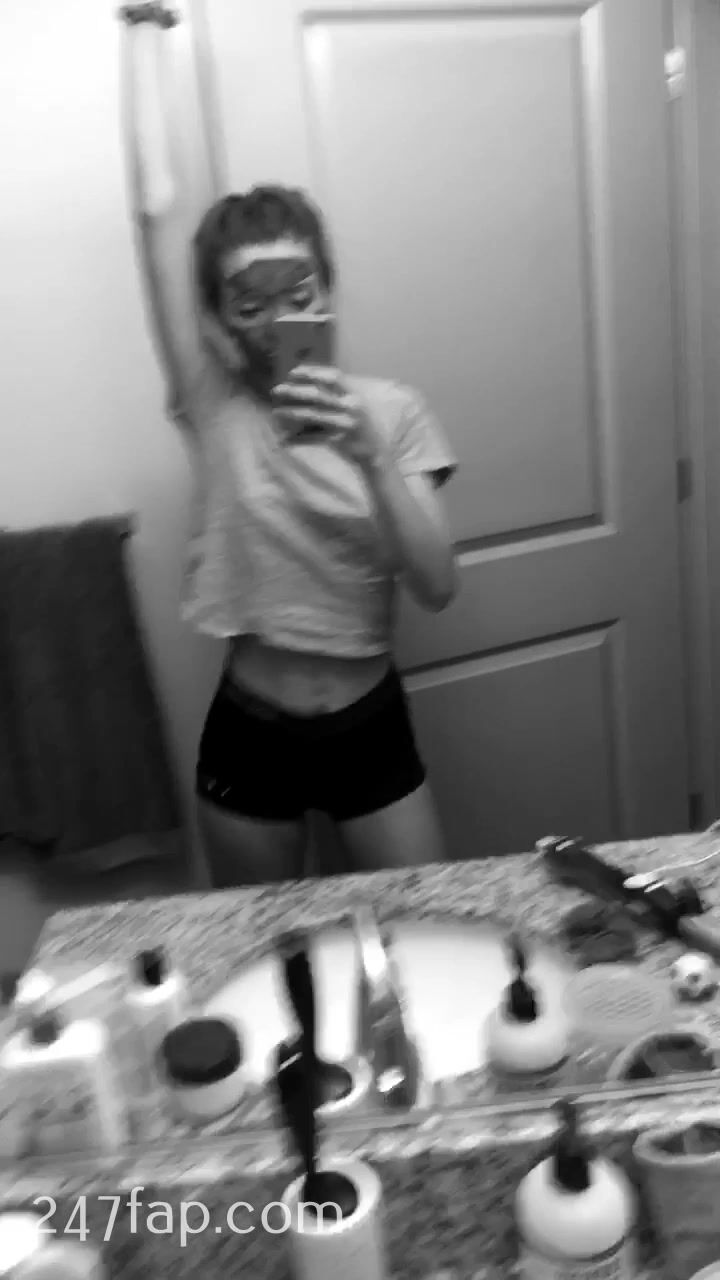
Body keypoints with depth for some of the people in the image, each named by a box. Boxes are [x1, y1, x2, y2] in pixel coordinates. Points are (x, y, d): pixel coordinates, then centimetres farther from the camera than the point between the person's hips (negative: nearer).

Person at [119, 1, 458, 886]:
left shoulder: (392, 410, -5)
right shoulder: (215, 405, -8)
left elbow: (437, 587, -14)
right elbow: (159, 207, -13)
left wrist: (368, 456, -26)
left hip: (373, 727, 1)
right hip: (248, 735, 0)